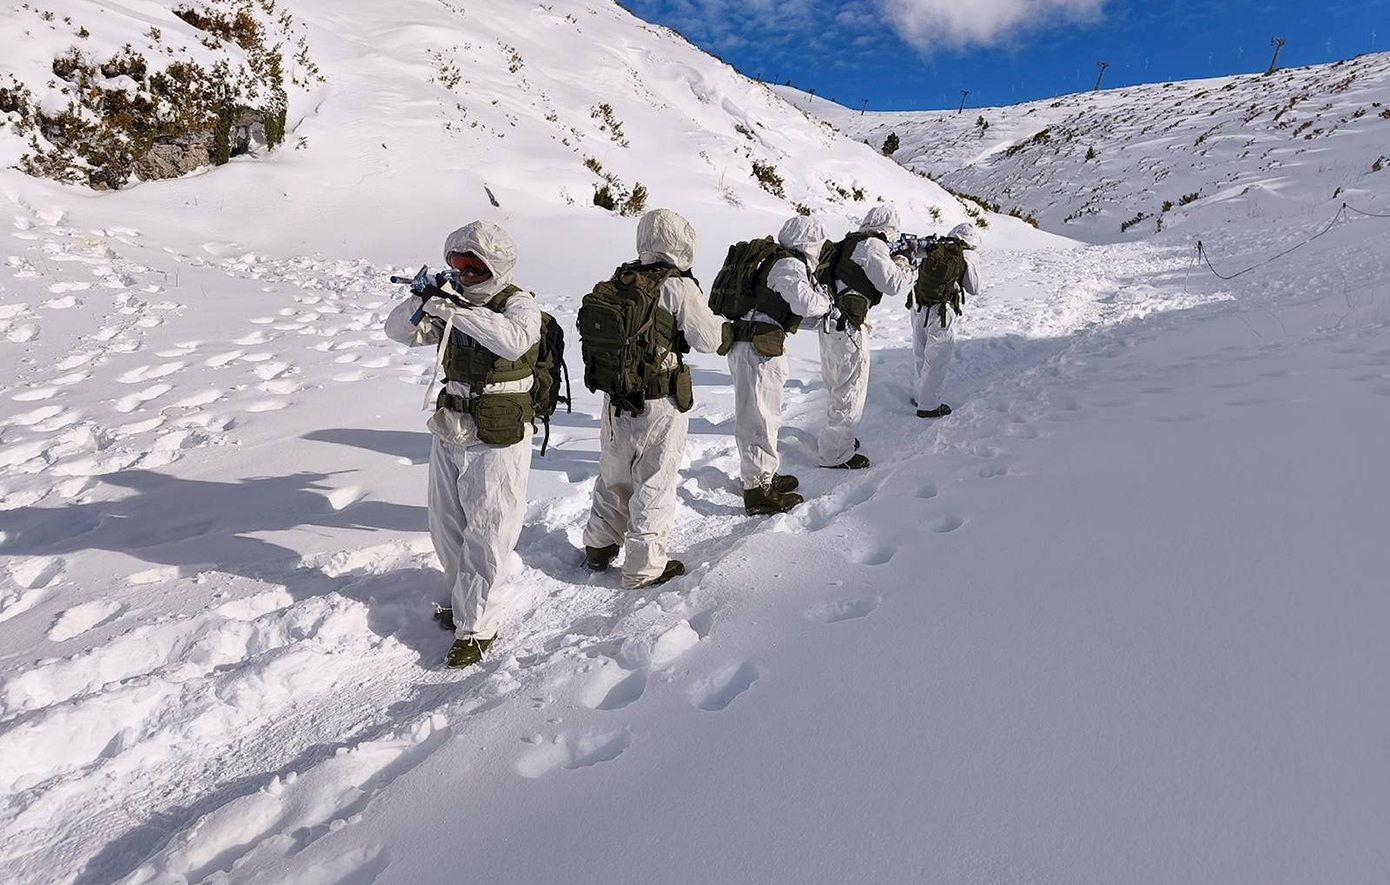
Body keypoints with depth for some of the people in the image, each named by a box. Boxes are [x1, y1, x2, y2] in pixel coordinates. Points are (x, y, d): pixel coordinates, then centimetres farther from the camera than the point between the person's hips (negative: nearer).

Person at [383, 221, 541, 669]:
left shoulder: (519, 303, -12)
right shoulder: (452, 305, 5)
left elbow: (515, 340, -34)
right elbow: (398, 330, 1)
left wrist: (459, 310, -40)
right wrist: (422, 301, -18)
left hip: (497, 442, -7)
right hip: (449, 434, 7)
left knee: (486, 535, 0)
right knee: (446, 526, 18)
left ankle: (474, 626, 12)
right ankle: (465, 601, 39)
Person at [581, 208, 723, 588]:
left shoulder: (618, 281, 0)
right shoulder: (678, 287, -16)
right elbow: (709, 341, -8)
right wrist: (696, 301, 5)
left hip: (614, 399, 6)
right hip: (660, 404, -5)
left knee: (614, 475, 21)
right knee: (654, 483, 7)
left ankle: (599, 546, 37)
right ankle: (644, 566, 16)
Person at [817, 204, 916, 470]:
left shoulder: (848, 243, 14)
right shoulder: (872, 247, -14)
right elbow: (895, 285, -14)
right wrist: (904, 266, 4)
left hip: (830, 325, 9)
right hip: (848, 328, -9)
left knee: (837, 386, 23)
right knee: (850, 392, 2)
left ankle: (837, 437, 40)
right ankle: (837, 455, 11)